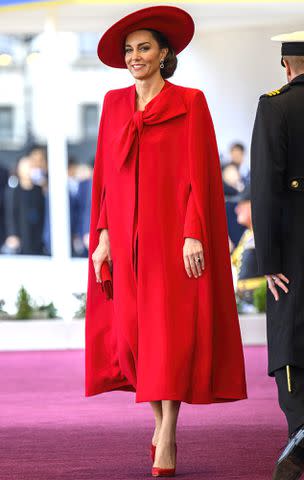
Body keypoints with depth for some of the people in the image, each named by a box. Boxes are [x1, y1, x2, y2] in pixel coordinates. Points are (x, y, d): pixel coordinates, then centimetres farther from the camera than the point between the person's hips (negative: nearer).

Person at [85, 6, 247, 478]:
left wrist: (194, 235, -14)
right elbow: (105, 175, 13)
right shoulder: (114, 104, 12)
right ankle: (160, 421, 21)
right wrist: (103, 235, 6)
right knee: (133, 332, 4)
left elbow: (199, 173, -6)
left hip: (170, 232, -5)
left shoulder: (189, 103, -2)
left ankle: (166, 440, -6)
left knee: (170, 330, -7)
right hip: (127, 235, 5)